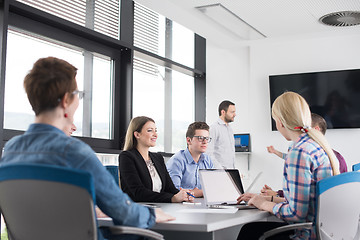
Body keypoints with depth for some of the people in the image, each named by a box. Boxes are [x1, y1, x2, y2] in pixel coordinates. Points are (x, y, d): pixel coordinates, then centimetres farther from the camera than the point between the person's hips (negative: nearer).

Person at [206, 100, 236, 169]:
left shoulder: (229, 128, 17)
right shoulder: (214, 128, -9)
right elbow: (209, 154, -16)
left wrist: (234, 168, 15)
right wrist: (221, 170, -17)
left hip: (231, 170, 7)